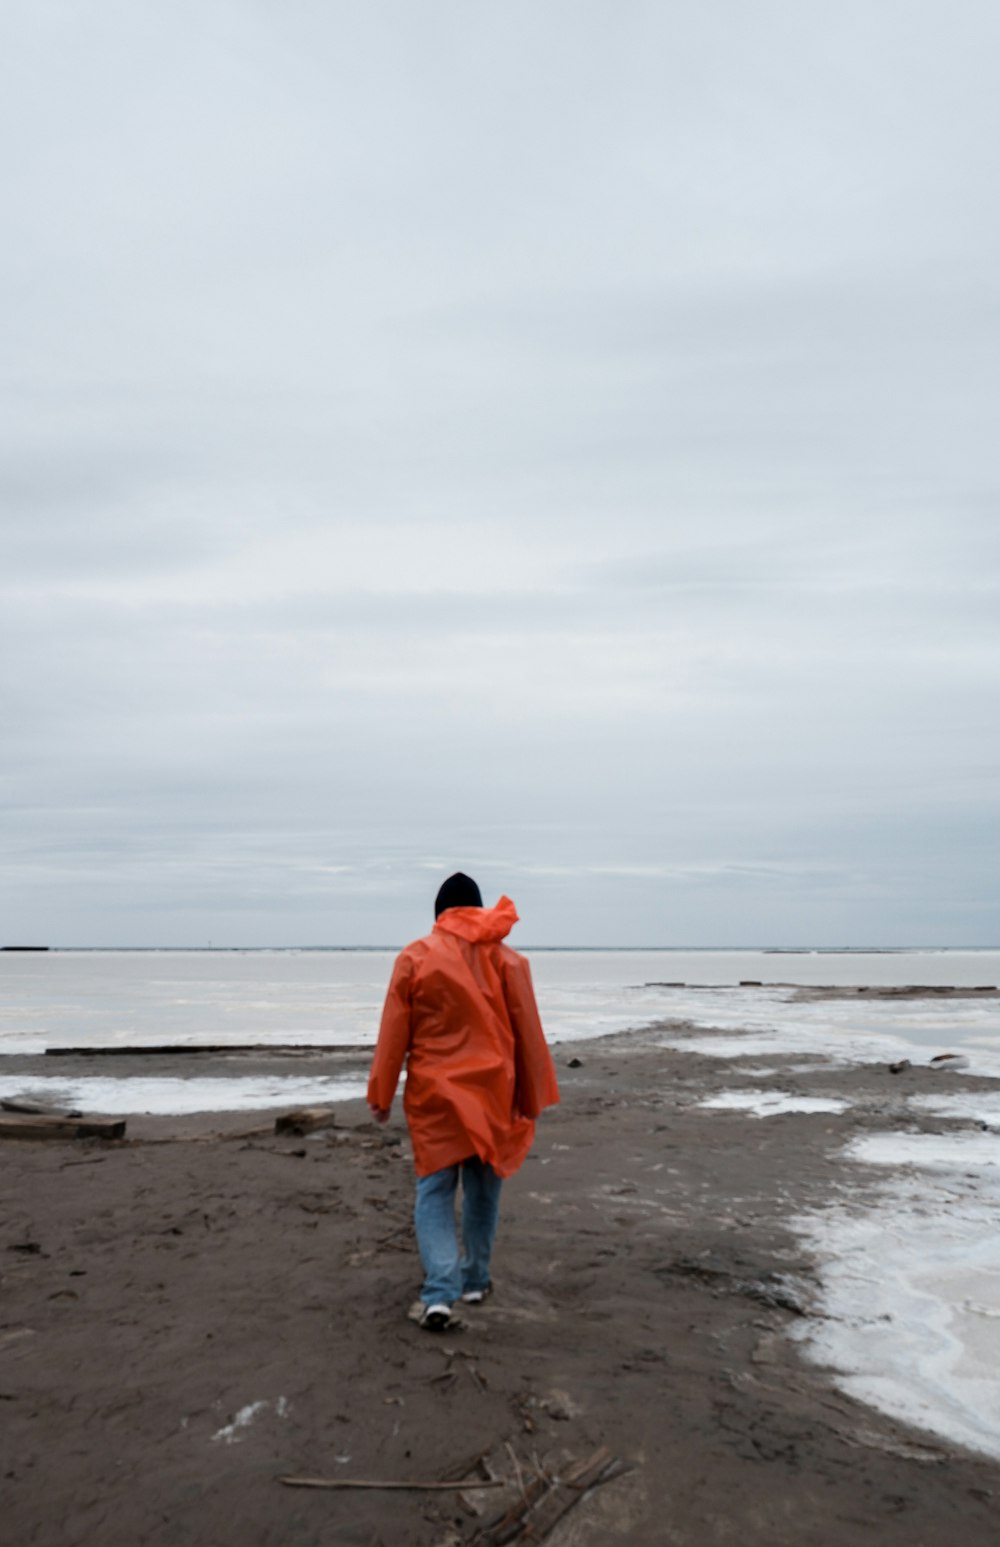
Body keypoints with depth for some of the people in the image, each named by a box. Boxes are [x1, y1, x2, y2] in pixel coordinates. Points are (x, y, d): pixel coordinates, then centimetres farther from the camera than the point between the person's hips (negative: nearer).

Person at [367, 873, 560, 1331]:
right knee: (483, 1189, 17)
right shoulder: (505, 959, -1)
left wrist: (381, 1094, 5)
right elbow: (527, 1034, 1)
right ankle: (475, 1280, 29)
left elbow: (393, 1033, -3)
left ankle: (440, 1293, -9)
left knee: (434, 1192, 6)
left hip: (434, 1094, -1)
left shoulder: (414, 957, -4)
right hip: (491, 1092, 2)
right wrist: (531, 1099, 9)